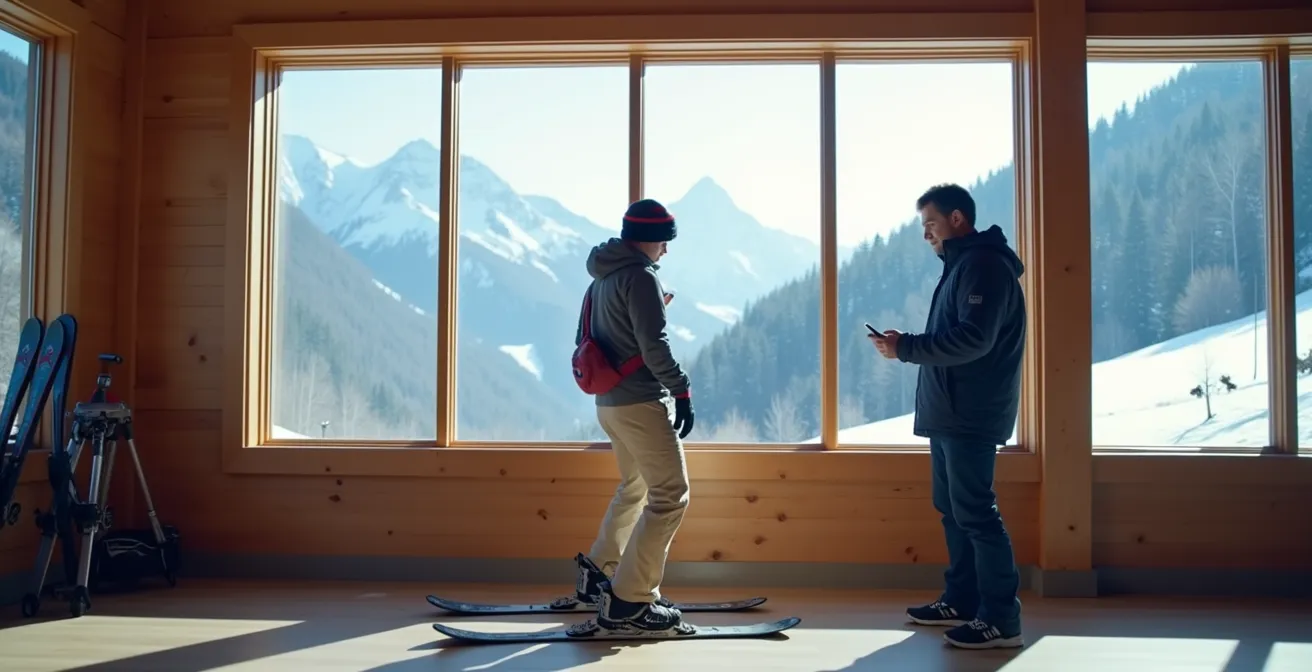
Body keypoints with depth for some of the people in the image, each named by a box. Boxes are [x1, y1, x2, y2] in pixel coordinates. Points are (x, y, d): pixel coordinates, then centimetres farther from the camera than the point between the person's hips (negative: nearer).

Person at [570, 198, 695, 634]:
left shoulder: (602, 278, 14)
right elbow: (654, 345, -21)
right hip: (642, 403, -10)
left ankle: (598, 573, 30)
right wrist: (681, 390, -16)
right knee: (670, 497, -6)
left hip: (608, 402, 10)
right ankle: (629, 600, -7)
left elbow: (585, 339, 20)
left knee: (635, 487, 25)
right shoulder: (640, 277, -14)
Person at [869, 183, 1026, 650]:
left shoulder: (983, 264, -13)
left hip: (971, 416, -10)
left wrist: (906, 348, -19)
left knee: (975, 513, -9)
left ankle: (1002, 620, -4)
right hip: (951, 413, 10)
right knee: (952, 509, 14)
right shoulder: (962, 265, 19)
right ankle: (962, 601, 24)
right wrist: (907, 345, 5)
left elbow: (974, 339, -24)